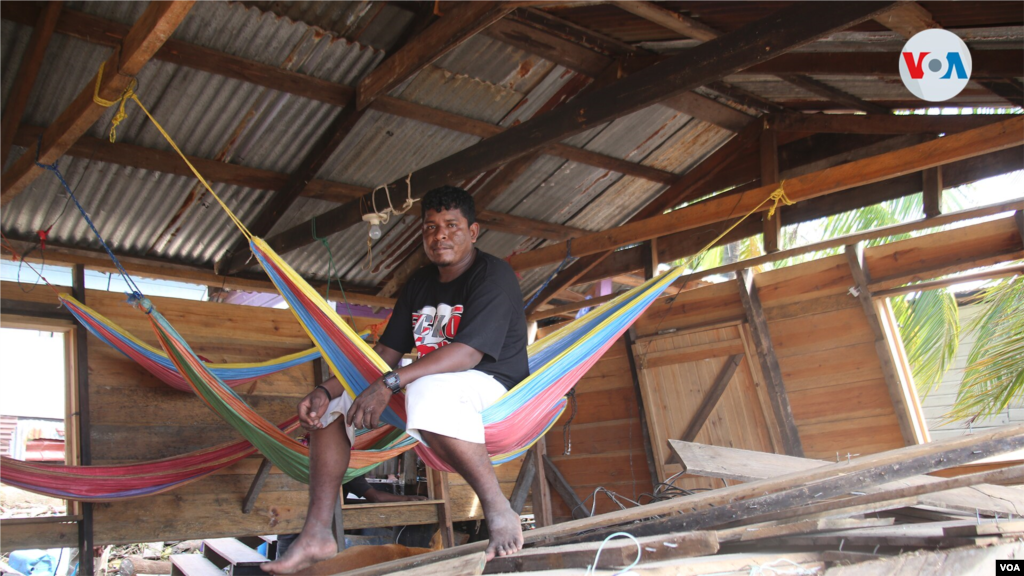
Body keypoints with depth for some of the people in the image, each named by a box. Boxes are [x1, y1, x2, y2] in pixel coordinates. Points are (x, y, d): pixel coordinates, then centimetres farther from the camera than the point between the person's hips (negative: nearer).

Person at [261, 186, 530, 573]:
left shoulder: (494, 276, -12)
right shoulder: (419, 284, 13)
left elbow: (468, 353, -26)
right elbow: (385, 353, 11)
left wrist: (391, 383, -34)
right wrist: (326, 391, -4)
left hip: (493, 386, -8)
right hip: (427, 386, 9)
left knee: (430, 390, -42)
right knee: (331, 407, 1)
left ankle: (499, 511, -30)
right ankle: (316, 536, -4)